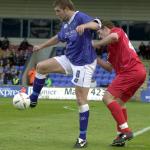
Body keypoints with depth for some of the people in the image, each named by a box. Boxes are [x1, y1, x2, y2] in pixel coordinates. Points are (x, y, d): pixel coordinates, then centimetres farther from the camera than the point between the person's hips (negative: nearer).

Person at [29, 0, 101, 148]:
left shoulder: (80, 17, -17)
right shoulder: (65, 24, 8)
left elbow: (97, 24, -36)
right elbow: (58, 38, 28)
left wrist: (84, 26, -55)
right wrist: (41, 46, 36)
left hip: (83, 64, -8)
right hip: (69, 59, 8)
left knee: (81, 100, -7)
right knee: (41, 66, 4)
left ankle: (83, 138, 0)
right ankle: (32, 100, 18)